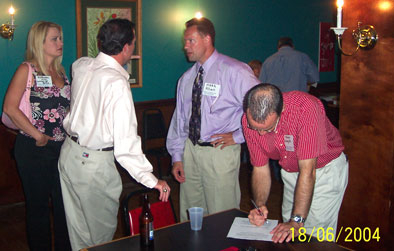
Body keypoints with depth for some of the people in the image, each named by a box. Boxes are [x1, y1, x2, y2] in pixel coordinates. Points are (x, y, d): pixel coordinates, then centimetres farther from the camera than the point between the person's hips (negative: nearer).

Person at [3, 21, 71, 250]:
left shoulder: (61, 71, 12)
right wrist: (38, 136, -15)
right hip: (34, 149, -5)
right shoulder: (27, 70, -6)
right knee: (38, 205, 7)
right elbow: (10, 108, -15)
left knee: (64, 203, 11)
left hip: (62, 147, 6)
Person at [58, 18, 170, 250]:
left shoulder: (81, 66, -2)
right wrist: (151, 179, -21)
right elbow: (126, 140, -25)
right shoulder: (117, 83, -23)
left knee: (78, 230, 20)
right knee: (102, 231, 12)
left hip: (69, 153, 8)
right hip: (95, 164, -8)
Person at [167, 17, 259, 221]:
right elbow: (179, 119, 14)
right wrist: (177, 156, 10)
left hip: (220, 151, -6)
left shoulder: (234, 72, -8)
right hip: (190, 149, 6)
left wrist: (238, 135, -12)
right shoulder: (186, 79, 11)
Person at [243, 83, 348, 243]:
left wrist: (297, 221, -35)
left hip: (325, 170, -4)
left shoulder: (306, 108, -35)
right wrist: (260, 205, -23)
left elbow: (307, 171, -35)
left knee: (316, 237, -6)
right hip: (290, 173, 5)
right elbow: (260, 169, -8)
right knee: (287, 235, 11)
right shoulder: (249, 120, -19)